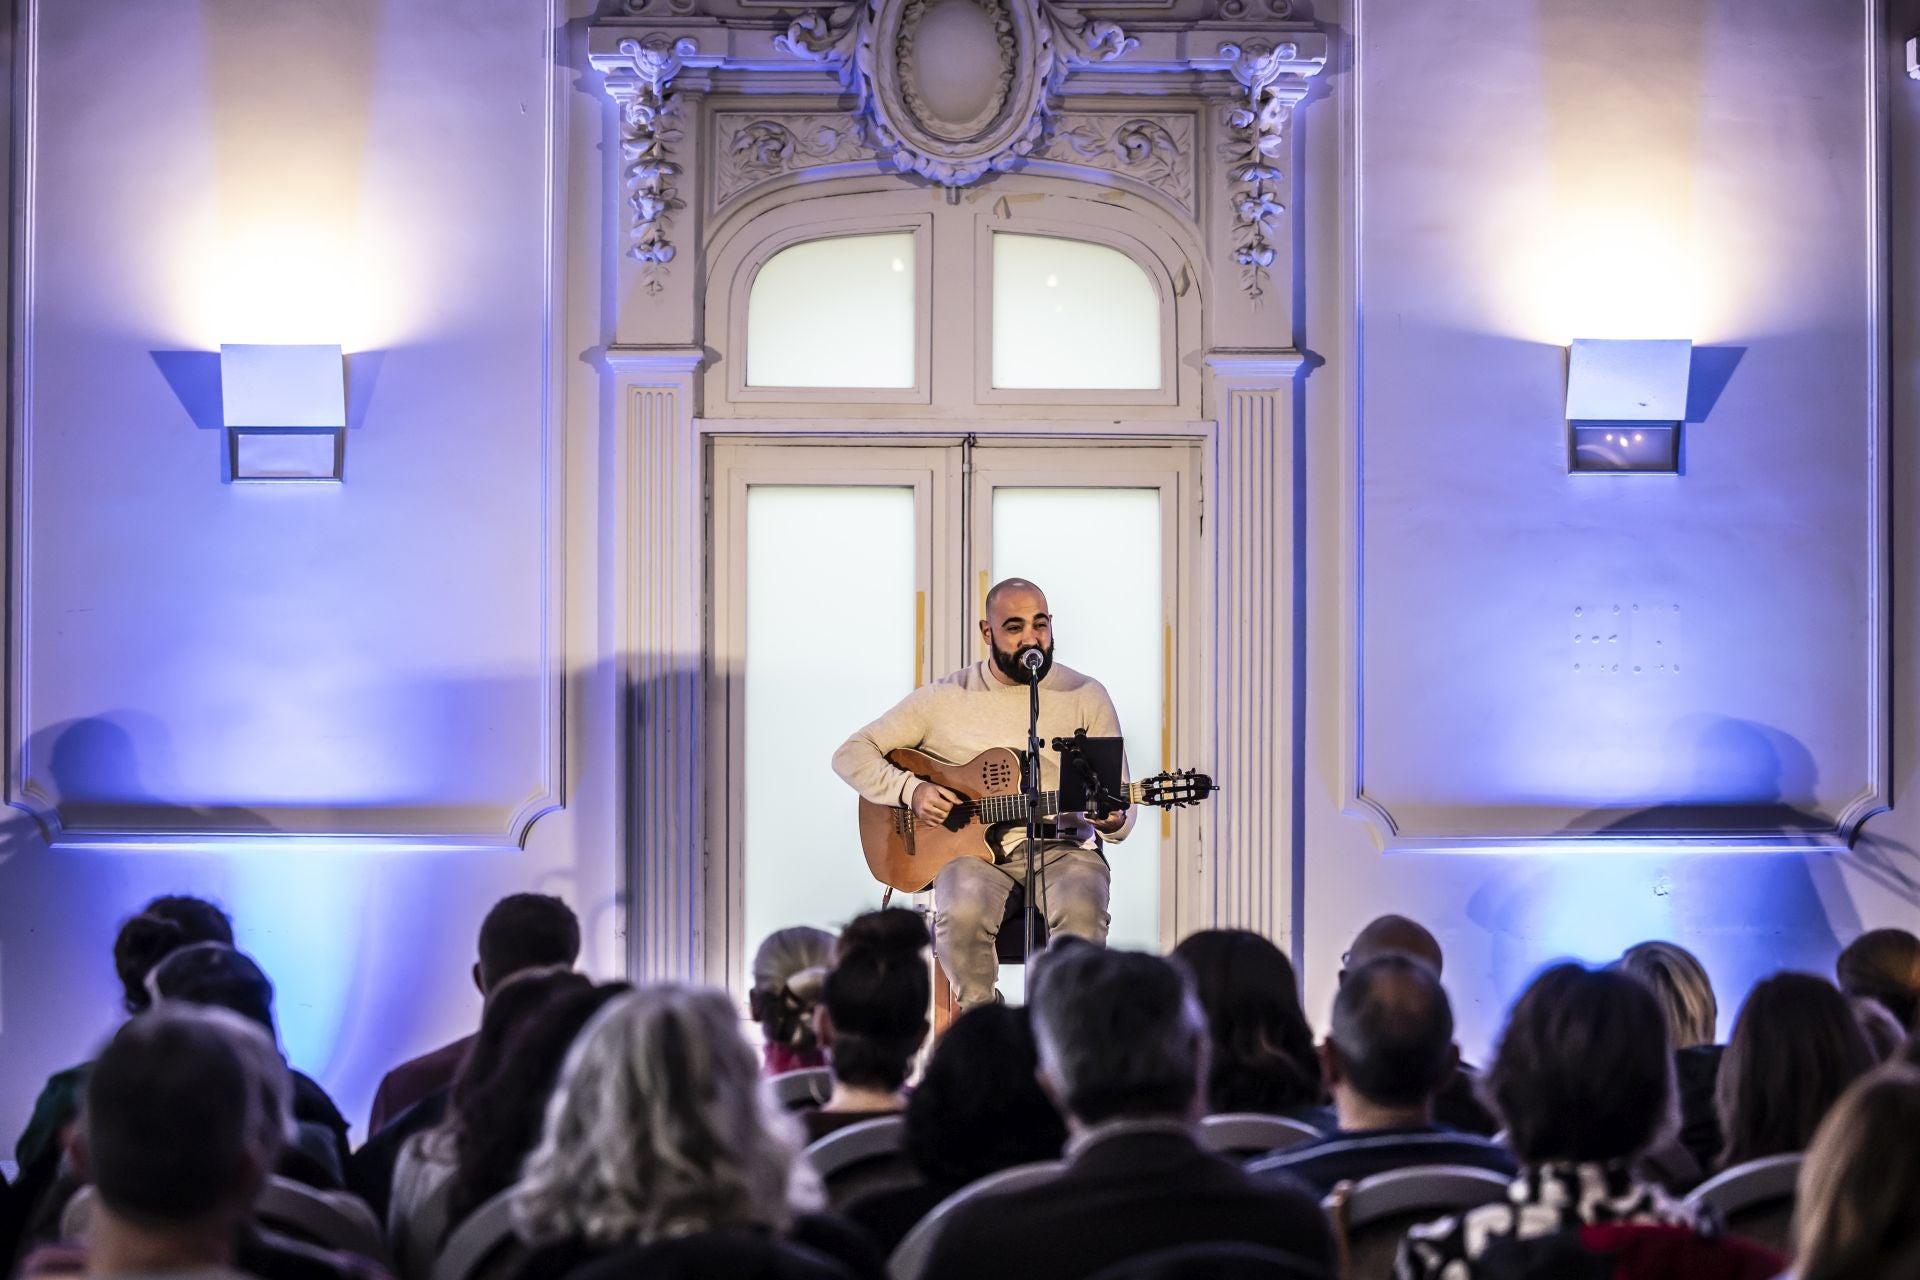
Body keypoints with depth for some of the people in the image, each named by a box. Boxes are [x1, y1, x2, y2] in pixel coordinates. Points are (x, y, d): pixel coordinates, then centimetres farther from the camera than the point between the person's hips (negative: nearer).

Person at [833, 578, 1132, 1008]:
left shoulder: (1085, 696, 7)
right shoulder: (945, 698, 7)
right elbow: (851, 754, 8)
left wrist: (1113, 821, -18)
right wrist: (910, 790, -10)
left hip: (1061, 846, 0)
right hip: (972, 847, 0)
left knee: (1081, 909, -35)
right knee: (962, 913, -35)